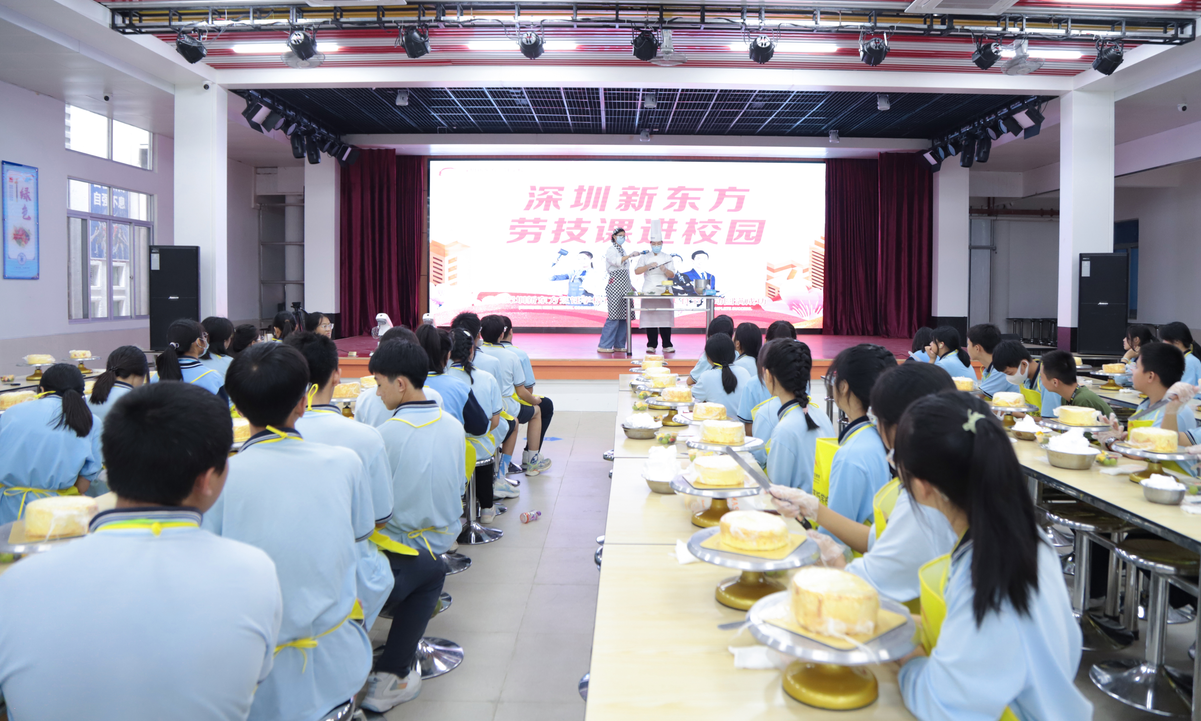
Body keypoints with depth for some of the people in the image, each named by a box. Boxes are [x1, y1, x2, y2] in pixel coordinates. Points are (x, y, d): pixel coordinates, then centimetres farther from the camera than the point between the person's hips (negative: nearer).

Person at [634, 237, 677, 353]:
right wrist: (648, 266, -16)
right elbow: (637, 271, -3)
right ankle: (651, 345, 3)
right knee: (650, 317, -3)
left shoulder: (667, 257, 11)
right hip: (649, 291, 0)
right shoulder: (645, 257, 9)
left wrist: (665, 270, -14)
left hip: (664, 290, 0)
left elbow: (672, 275, 5)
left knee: (665, 317, -2)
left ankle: (667, 345, 4)